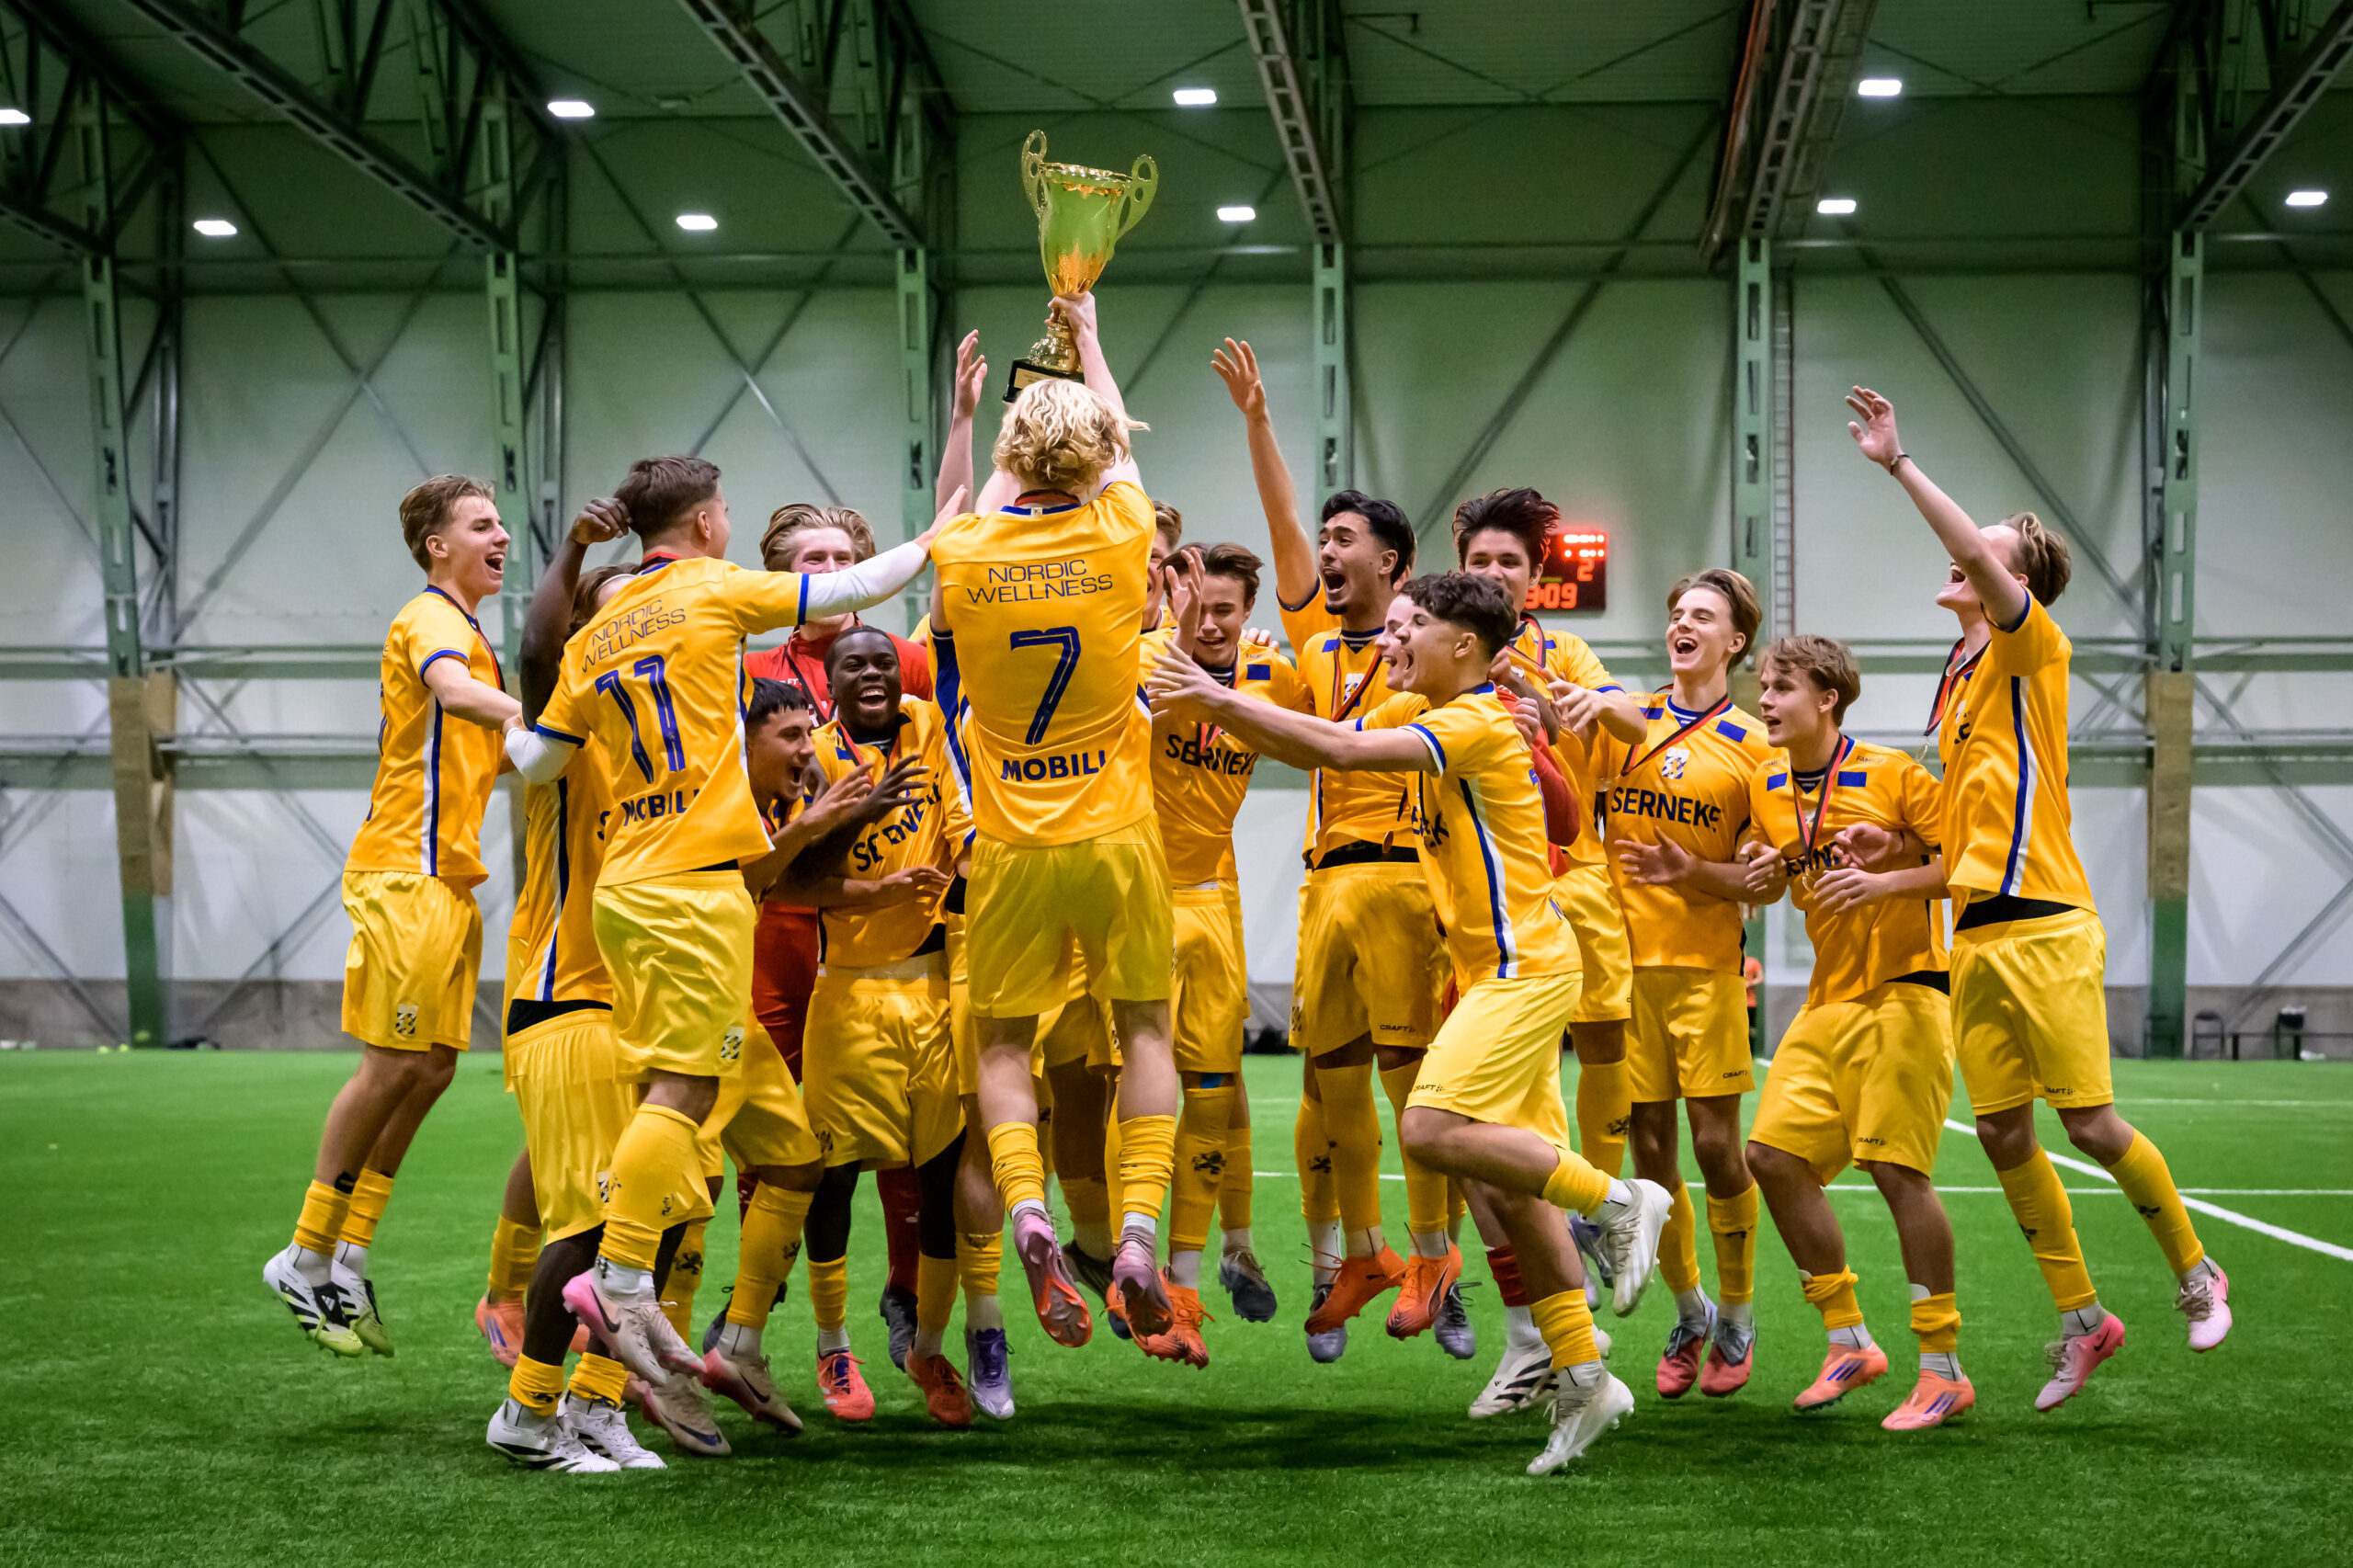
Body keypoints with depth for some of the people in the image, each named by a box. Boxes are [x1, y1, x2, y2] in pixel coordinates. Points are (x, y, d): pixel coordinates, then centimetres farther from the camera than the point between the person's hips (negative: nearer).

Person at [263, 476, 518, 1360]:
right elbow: (451, 690, -31)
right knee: (395, 1064, -8)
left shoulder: (467, 632, 24)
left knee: (432, 1065, 7)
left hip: (448, 876, 10)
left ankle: (348, 1262, 13)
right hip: (406, 872, -10)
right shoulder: (431, 618, -8)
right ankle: (306, 1261, 3)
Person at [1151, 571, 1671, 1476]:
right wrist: (1219, 710, -1)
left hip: (1525, 967, -9)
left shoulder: (1481, 723, -15)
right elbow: (1322, 745, 11)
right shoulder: (1420, 713, 13)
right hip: (1494, 969, 9)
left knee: (1432, 1131, -21)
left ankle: (1617, 1200, -8)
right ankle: (1581, 1376, 9)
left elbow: (1342, 752, -23)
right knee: (1507, 1185, 7)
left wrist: (1223, 699, -19)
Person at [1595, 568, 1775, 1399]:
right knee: (1650, 1150, 5)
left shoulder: (1753, 745, 0)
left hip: (1705, 963, -3)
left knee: (1716, 1143, -4)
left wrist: (1693, 872, -17)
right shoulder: (1624, 722, 8)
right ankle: (1689, 1312, 23)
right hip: (1624, 958, 3)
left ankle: (1736, 1318, 14)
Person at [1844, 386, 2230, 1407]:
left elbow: (1985, 562, -23)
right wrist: (1902, 847, 13)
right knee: (2004, 1137, 5)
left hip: (2043, 929, -8)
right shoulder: (1957, 678, 20)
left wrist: (1899, 463, -25)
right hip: (1974, 935, 8)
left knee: (2090, 1122, -6)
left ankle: (2194, 1272, 16)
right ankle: (2081, 1318, 15)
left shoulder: (2033, 646, -3)